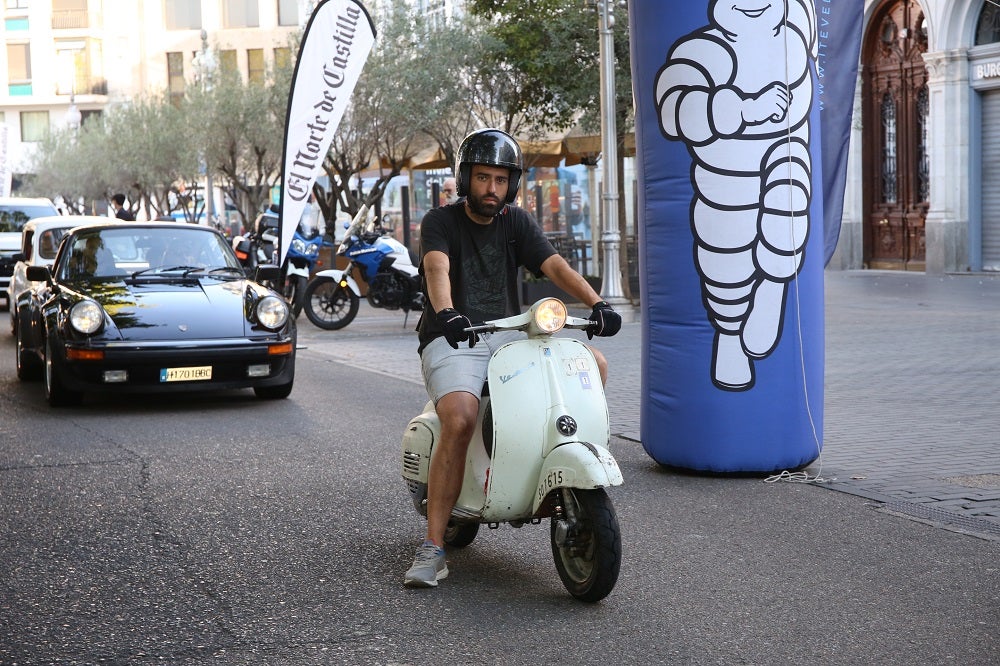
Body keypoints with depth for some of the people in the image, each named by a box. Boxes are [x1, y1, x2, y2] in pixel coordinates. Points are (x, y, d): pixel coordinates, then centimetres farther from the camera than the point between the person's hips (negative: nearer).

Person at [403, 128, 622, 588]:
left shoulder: (517, 223, 12)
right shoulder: (441, 222, 1)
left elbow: (554, 265, -3)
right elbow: (437, 269, -20)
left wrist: (596, 304, -21)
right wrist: (446, 313, -42)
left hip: (507, 335, 5)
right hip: (452, 340, -4)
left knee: (595, 365, -14)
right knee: (460, 420, -31)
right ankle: (432, 548, -27)